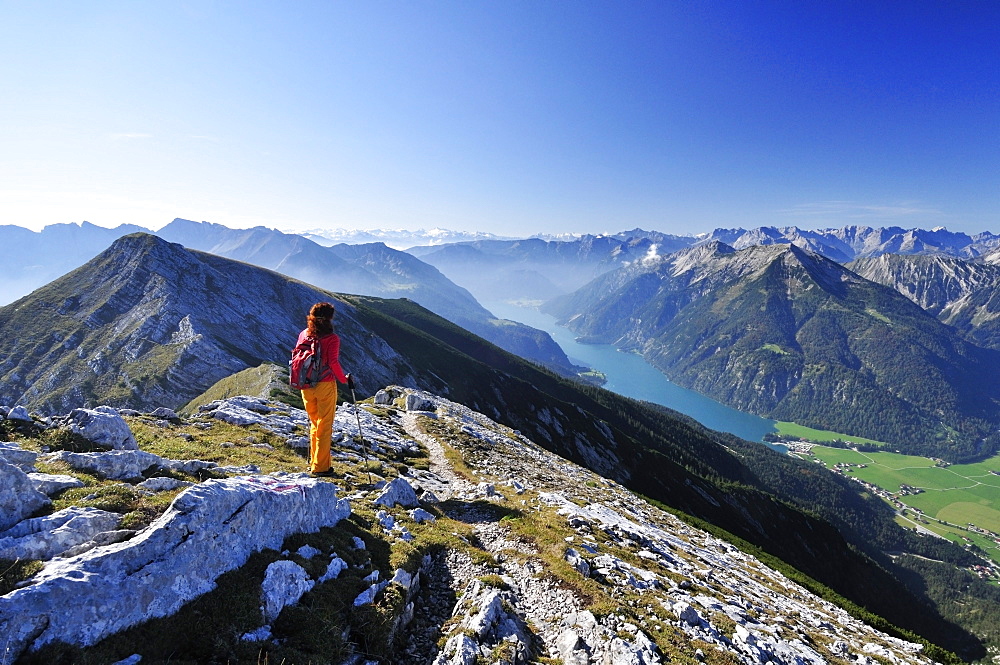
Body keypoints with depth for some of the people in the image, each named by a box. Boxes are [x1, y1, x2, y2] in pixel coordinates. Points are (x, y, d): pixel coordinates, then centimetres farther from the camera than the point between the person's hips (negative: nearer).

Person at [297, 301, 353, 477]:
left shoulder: (303, 334, 4)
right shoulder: (332, 338, -12)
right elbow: (333, 363, -17)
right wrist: (345, 379, -3)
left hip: (306, 386, 6)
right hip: (325, 385, -5)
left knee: (315, 423, 20)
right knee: (324, 426, 5)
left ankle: (313, 462, 29)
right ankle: (320, 468, 9)